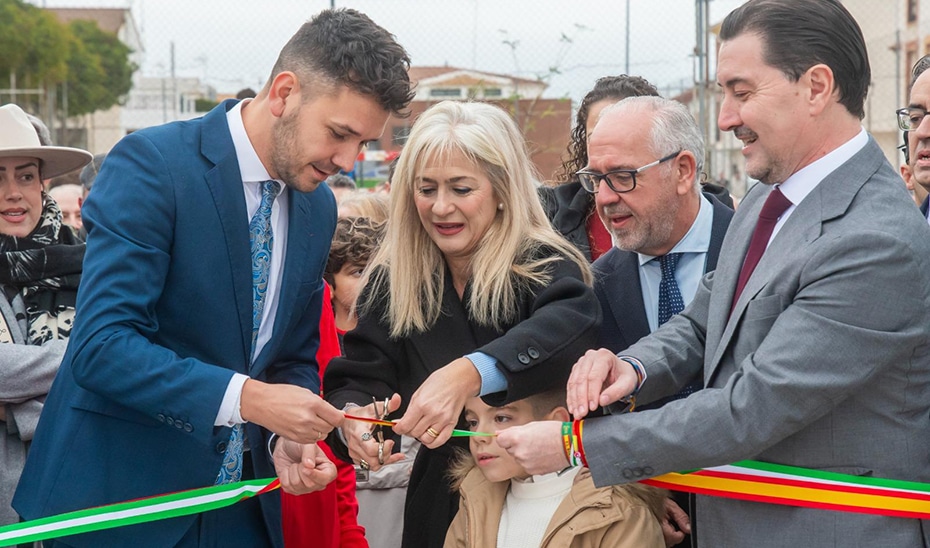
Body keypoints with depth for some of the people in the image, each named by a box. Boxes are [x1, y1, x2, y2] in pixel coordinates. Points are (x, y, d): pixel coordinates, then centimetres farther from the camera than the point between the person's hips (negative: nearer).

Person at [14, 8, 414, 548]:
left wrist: (287, 440, -6)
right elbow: (102, 345, -22)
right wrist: (246, 398, -28)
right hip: (118, 494, -6)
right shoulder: (151, 162, -15)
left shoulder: (319, 208, 5)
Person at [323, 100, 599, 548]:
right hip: (440, 502, 3)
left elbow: (573, 322, -36)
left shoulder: (547, 268, -14)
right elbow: (358, 377, -6)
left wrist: (469, 374, -51)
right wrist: (353, 416, -31)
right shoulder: (391, 281, -2)